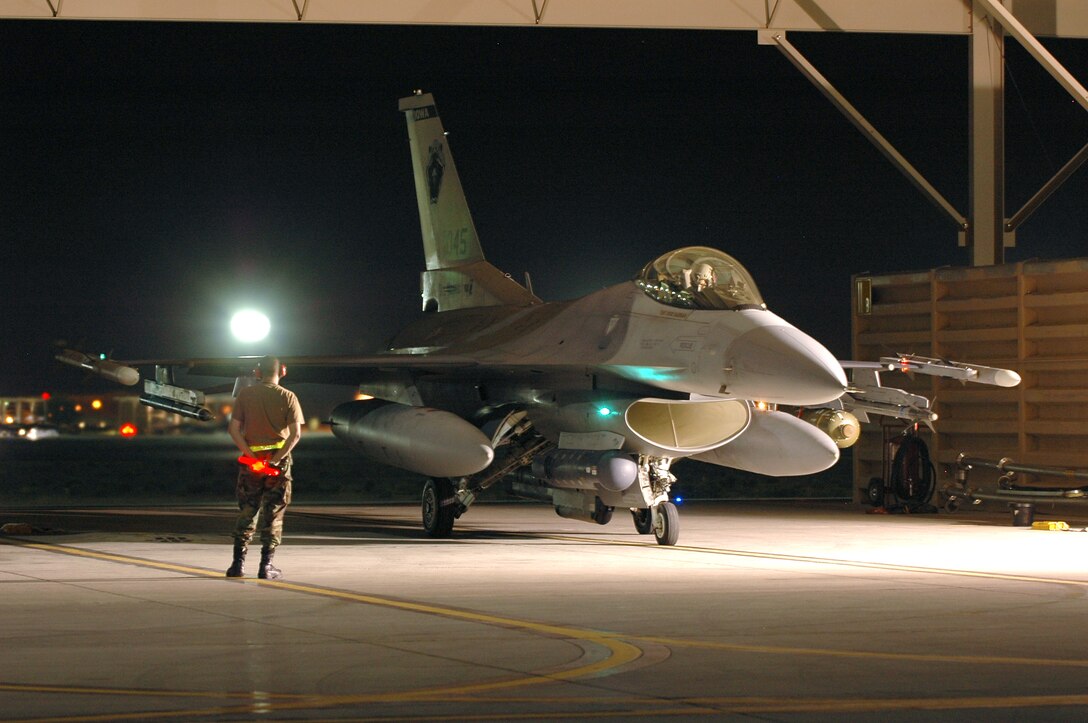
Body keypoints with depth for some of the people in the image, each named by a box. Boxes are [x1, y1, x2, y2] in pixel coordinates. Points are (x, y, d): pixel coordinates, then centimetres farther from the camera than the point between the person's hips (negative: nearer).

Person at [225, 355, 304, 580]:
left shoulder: (245, 395, 2)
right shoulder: (288, 397, -3)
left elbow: (234, 429, -4)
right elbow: (295, 433, -12)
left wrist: (251, 456, -7)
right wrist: (276, 459, -12)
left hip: (251, 459, 1)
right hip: (278, 459, -1)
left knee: (246, 513, 10)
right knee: (273, 515, 5)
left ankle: (238, 563, 6)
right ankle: (266, 566, 3)